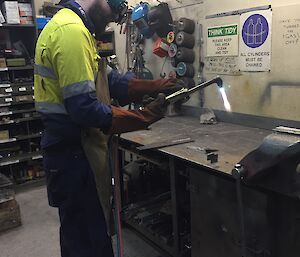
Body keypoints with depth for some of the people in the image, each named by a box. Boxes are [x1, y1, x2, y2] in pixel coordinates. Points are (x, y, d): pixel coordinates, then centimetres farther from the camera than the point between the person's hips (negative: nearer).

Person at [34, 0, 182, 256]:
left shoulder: (68, 26, 15)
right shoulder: (72, 31, -20)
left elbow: (106, 81, 13)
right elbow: (84, 107, -26)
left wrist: (154, 87, 7)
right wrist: (145, 117, -18)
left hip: (74, 149, 11)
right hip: (75, 153, -11)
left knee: (79, 234, 24)